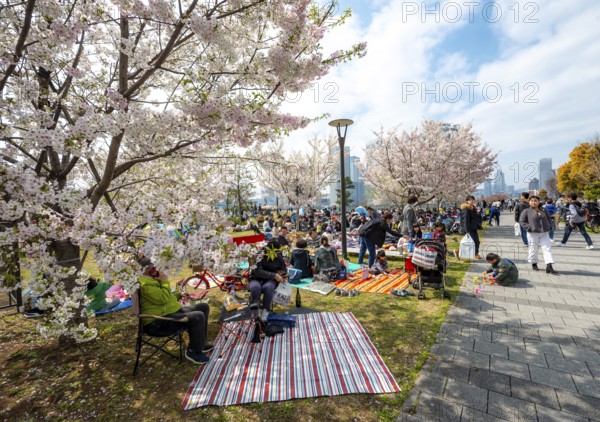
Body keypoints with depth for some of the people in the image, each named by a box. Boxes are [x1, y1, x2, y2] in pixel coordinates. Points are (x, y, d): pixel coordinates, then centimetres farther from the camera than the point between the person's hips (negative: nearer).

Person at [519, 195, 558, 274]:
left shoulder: (543, 210, 8)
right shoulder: (526, 211, -5)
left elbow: (548, 219, 21)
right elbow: (521, 221, -4)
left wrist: (548, 227, 9)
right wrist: (529, 228, -14)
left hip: (544, 233, 4)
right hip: (533, 234, -4)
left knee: (547, 248, -3)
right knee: (533, 249, 6)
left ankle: (549, 267, -3)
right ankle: (534, 264, 23)